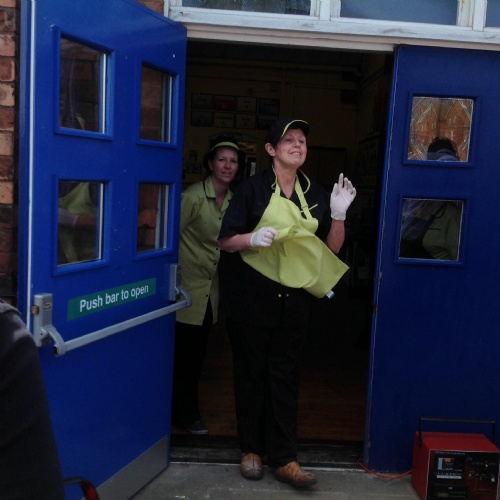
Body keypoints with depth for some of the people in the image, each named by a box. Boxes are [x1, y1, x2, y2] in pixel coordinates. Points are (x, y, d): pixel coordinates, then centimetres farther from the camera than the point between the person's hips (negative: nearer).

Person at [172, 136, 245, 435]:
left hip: (211, 290, 6)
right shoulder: (193, 197, -15)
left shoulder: (234, 200, 4)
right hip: (189, 286, -6)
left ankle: (187, 410, 31)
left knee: (198, 353, 16)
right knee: (185, 352, 2)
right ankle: (186, 413, 20)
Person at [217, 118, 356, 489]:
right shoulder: (253, 188, -3)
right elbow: (226, 241, -4)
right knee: (252, 373, 7)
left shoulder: (315, 194, 8)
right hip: (252, 297, -3)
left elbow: (332, 249, 9)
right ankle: (251, 450, 23)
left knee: (285, 377, 6)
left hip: (294, 299, 3)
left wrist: (338, 214, -7)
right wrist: (253, 238, -24)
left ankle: (284, 458, 13)